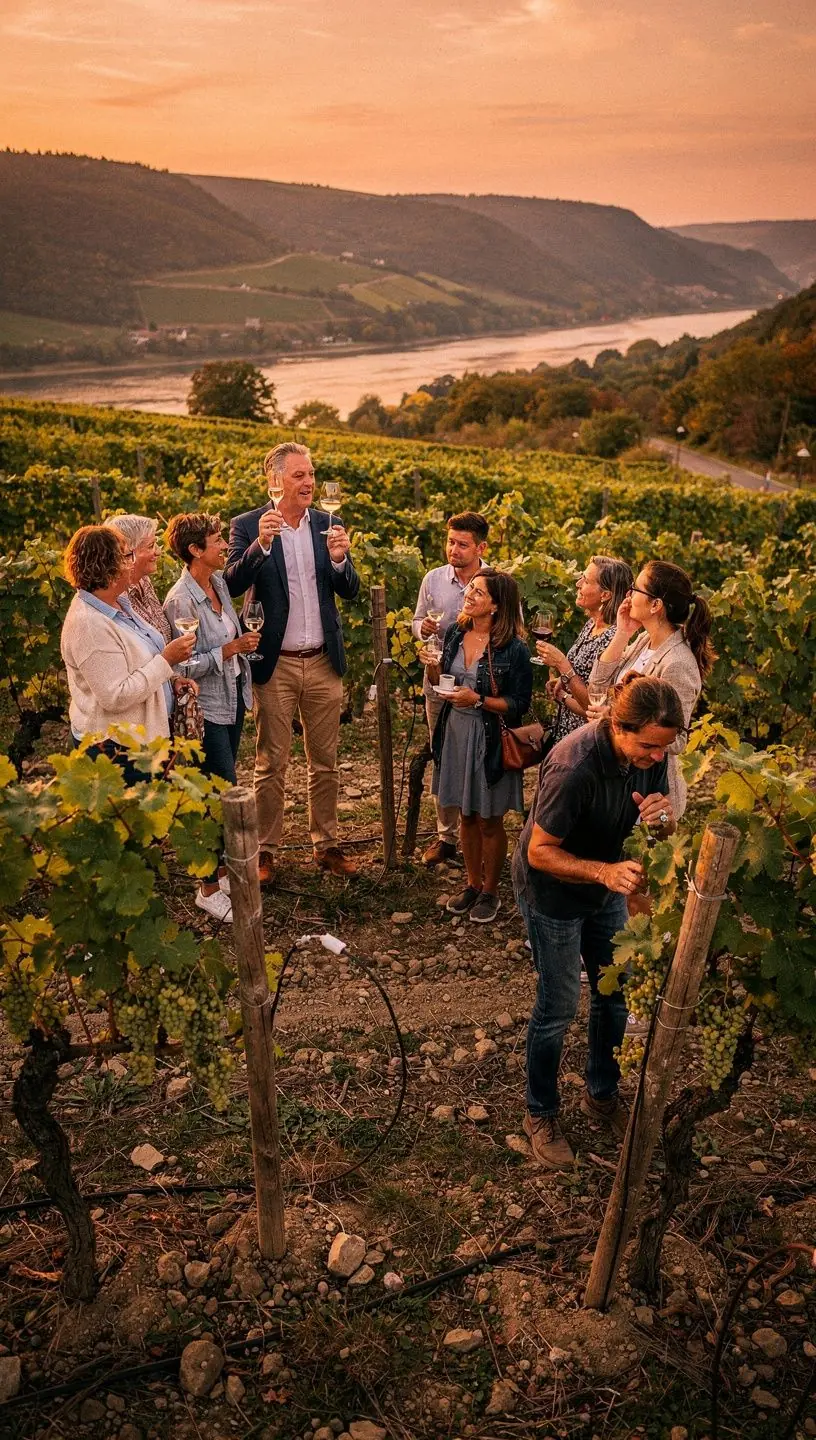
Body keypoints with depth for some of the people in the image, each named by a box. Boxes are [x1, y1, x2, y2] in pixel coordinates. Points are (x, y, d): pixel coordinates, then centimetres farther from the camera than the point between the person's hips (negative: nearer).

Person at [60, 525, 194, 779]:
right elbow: (115, 697, -26)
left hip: (145, 735, 9)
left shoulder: (118, 602, 7)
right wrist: (166, 660, -22)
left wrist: (171, 677, 7)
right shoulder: (88, 624, -23)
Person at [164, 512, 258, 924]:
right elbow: (186, 666, -20)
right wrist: (229, 650, -23)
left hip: (232, 698, 8)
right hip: (206, 708, -8)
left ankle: (220, 869, 27)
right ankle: (209, 889, 7)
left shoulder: (219, 581, 4)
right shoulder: (180, 601, -21)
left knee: (220, 792, 15)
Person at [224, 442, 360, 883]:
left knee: (325, 762, 12)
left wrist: (339, 559, -17)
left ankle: (326, 845, 24)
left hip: (323, 662, 4)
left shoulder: (327, 525, 6)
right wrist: (260, 544, -29)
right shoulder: (248, 526, -4)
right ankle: (265, 851, 16)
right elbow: (232, 585, -15)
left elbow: (350, 591, 4)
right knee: (271, 763, 5)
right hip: (275, 664, -3)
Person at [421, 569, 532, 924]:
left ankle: (490, 891, 28)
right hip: (455, 734, 5)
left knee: (489, 821, 9)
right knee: (466, 815, 18)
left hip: (489, 740, -5)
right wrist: (432, 668, -10)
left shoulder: (513, 648, -16)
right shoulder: (456, 633, 1)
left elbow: (519, 704, -13)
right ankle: (472, 884, 34)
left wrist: (478, 700, -23)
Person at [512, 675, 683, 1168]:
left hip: (606, 890, 7)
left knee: (616, 995, 17)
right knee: (559, 1007, 5)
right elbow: (539, 852, -29)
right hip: (552, 892, -7)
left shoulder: (650, 753, -16)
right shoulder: (576, 766, -36)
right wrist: (605, 872, -43)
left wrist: (663, 817, -27)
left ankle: (603, 1095, 40)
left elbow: (663, 830, -3)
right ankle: (541, 1114, 27)